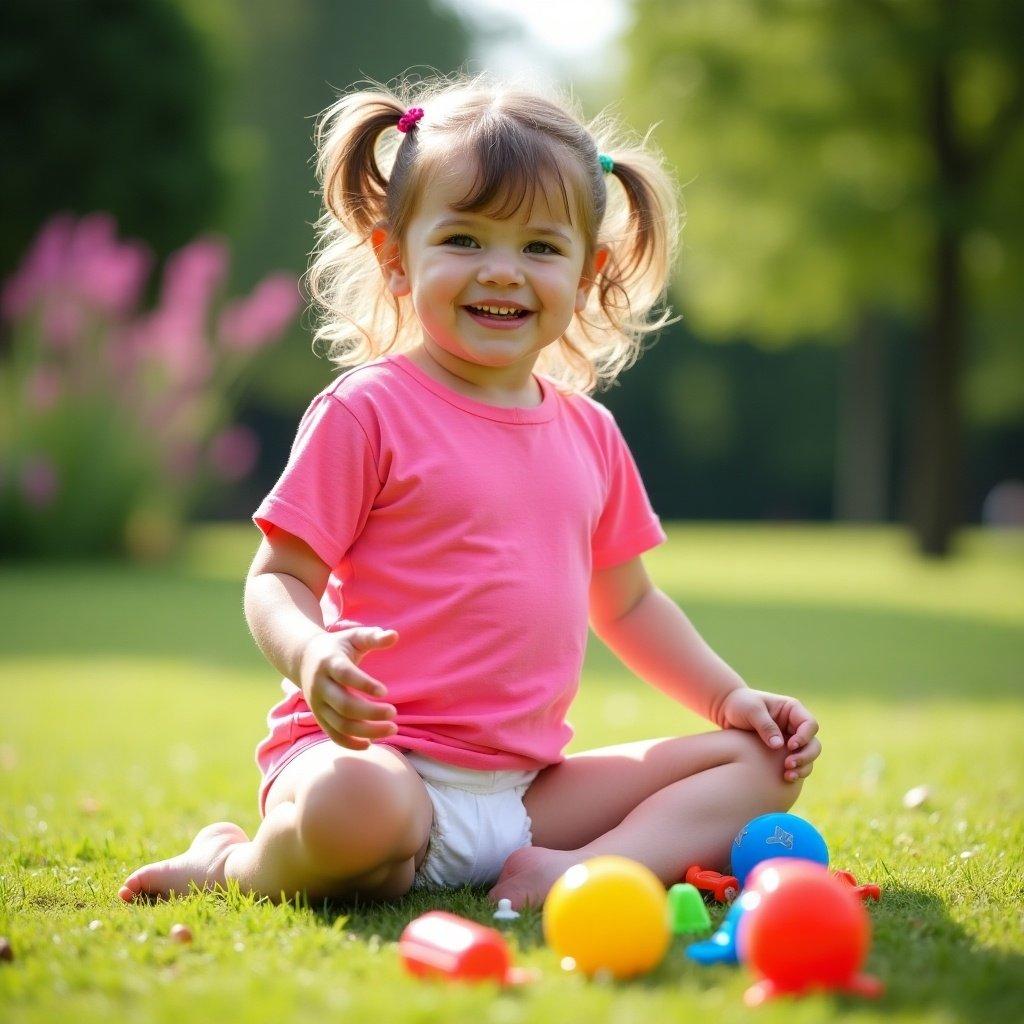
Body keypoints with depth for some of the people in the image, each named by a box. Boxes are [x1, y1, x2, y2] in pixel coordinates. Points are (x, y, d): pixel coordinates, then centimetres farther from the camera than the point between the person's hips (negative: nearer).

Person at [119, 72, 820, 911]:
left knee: (762, 763, 1)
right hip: (378, 751, -7)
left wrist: (732, 697, 15)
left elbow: (628, 604, 26)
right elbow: (277, 579, -7)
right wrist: (312, 654, -29)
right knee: (356, 811, -41)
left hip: (525, 786, 7)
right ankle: (236, 862, -6)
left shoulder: (590, 434, 14)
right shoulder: (368, 412, -5)